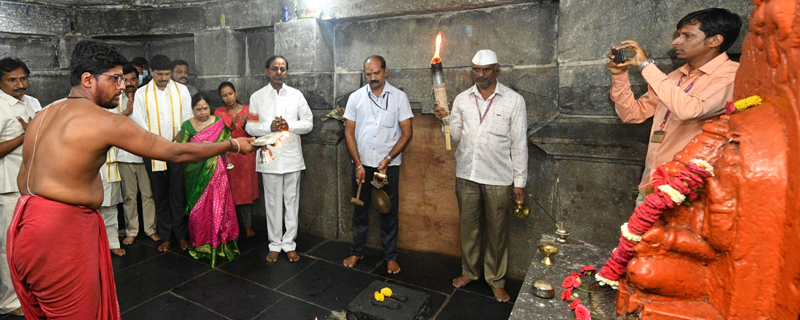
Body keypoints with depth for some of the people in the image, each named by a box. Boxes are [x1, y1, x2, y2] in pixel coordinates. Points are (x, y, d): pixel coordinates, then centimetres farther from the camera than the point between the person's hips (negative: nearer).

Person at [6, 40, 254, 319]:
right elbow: (175, 153, -15)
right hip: (61, 231, -9)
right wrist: (233, 145, -7)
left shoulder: (43, 114, 11)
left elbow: (23, 178, 17)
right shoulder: (105, 121, -17)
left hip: (28, 221, 9)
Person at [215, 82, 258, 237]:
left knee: (246, 190, 4)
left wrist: (245, 126, -20)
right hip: (227, 157, 0)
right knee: (230, 190, 1)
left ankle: (248, 225, 14)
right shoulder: (219, 112, 5)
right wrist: (232, 126, -18)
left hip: (246, 156, 0)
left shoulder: (248, 110, 3)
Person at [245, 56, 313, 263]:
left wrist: (289, 126, -15)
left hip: (292, 155, 1)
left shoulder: (296, 95, 5)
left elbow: (308, 123, 2)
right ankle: (274, 244, 21)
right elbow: (250, 127, 2)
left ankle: (289, 243, 20)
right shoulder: (257, 97, 5)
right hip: (269, 156, 0)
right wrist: (270, 127, -16)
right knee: (272, 202, 7)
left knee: (292, 201, 6)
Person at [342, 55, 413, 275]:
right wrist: (358, 163, -6)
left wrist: (387, 159, -13)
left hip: (389, 164, -1)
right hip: (362, 163, 2)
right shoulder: (356, 97, 3)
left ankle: (390, 256, 21)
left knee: (389, 211, 6)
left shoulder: (399, 97, -2)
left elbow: (406, 133, -4)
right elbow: (349, 132, 3)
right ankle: (357, 251, 29)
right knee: (360, 209, 12)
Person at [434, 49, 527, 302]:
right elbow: (455, 137, 7)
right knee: (468, 226, 14)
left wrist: (519, 182, -5)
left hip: (498, 178, -2)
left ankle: (496, 280, 27)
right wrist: (445, 119, -13)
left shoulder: (514, 101, -2)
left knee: (497, 231, 9)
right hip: (467, 174, 3)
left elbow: (519, 144, -3)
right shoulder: (462, 99, 6)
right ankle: (469, 271, 34)